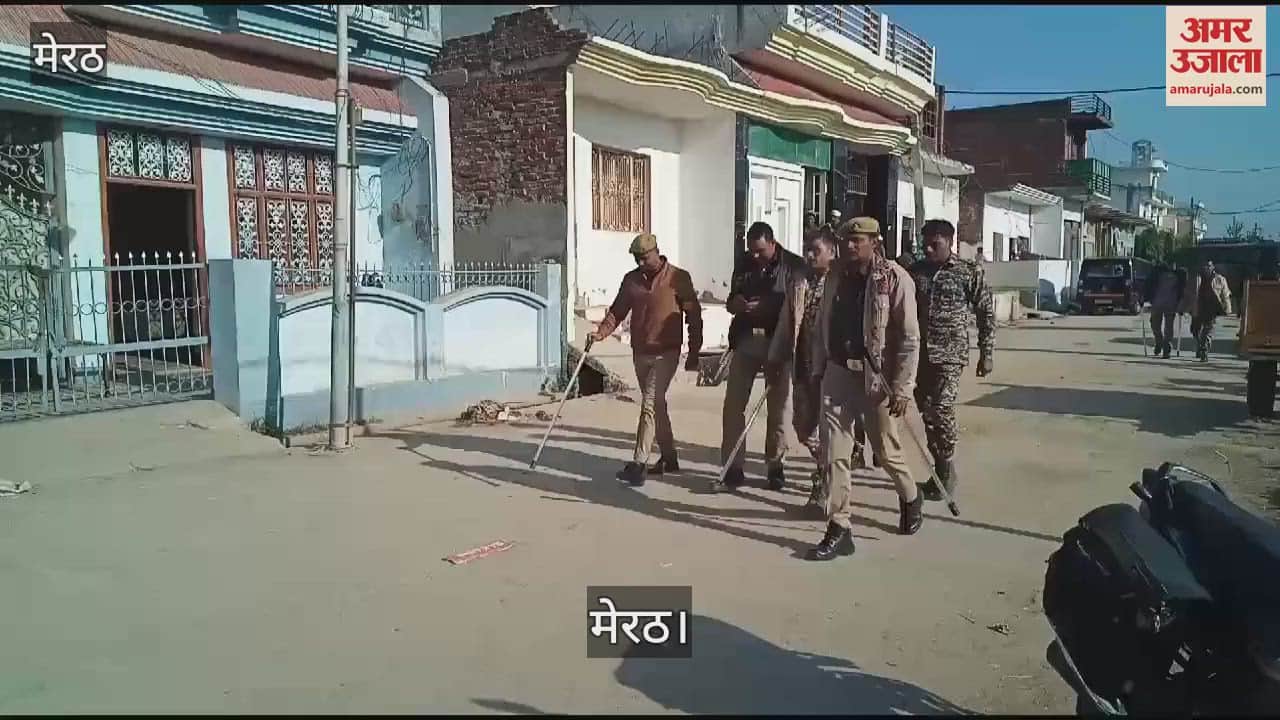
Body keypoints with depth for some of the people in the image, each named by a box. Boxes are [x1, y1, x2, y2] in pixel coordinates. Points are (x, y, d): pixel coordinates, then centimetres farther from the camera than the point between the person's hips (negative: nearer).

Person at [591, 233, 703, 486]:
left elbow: (694, 315, -3)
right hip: (640, 353, 6)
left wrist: (694, 354, -4)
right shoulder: (631, 279, 8)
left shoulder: (678, 278, -6)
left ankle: (638, 463, -14)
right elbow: (618, 310, 11)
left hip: (666, 353, -5)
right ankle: (668, 457, 27)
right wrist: (602, 331, -8)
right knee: (657, 405, 14)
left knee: (650, 404, -14)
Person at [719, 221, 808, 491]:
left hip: (778, 342, -3)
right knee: (734, 403, 0)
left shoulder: (793, 266, -6)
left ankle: (776, 465, 17)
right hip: (746, 339, 4)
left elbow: (796, 309, -11)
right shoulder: (743, 262, 8)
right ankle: (732, 466, 6)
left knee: (778, 406, 4)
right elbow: (731, 301, 16)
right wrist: (735, 303, -8)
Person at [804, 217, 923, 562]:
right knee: (835, 454, 0)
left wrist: (902, 388, -15)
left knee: (886, 451, 12)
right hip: (837, 374, 4)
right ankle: (839, 529, 7)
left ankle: (910, 498, 41)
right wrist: (817, 368, 9)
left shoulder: (895, 278, -11)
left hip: (876, 377, -4)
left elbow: (909, 338, -12)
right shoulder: (836, 275, 5)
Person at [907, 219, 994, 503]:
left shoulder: (970, 272, -2)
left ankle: (946, 471, 6)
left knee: (941, 410, -11)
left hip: (950, 353, -4)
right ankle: (935, 468, 22)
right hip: (918, 353, 4)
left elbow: (986, 315, 1)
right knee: (924, 410, 7)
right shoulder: (915, 271, 7)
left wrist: (986, 354, -1)